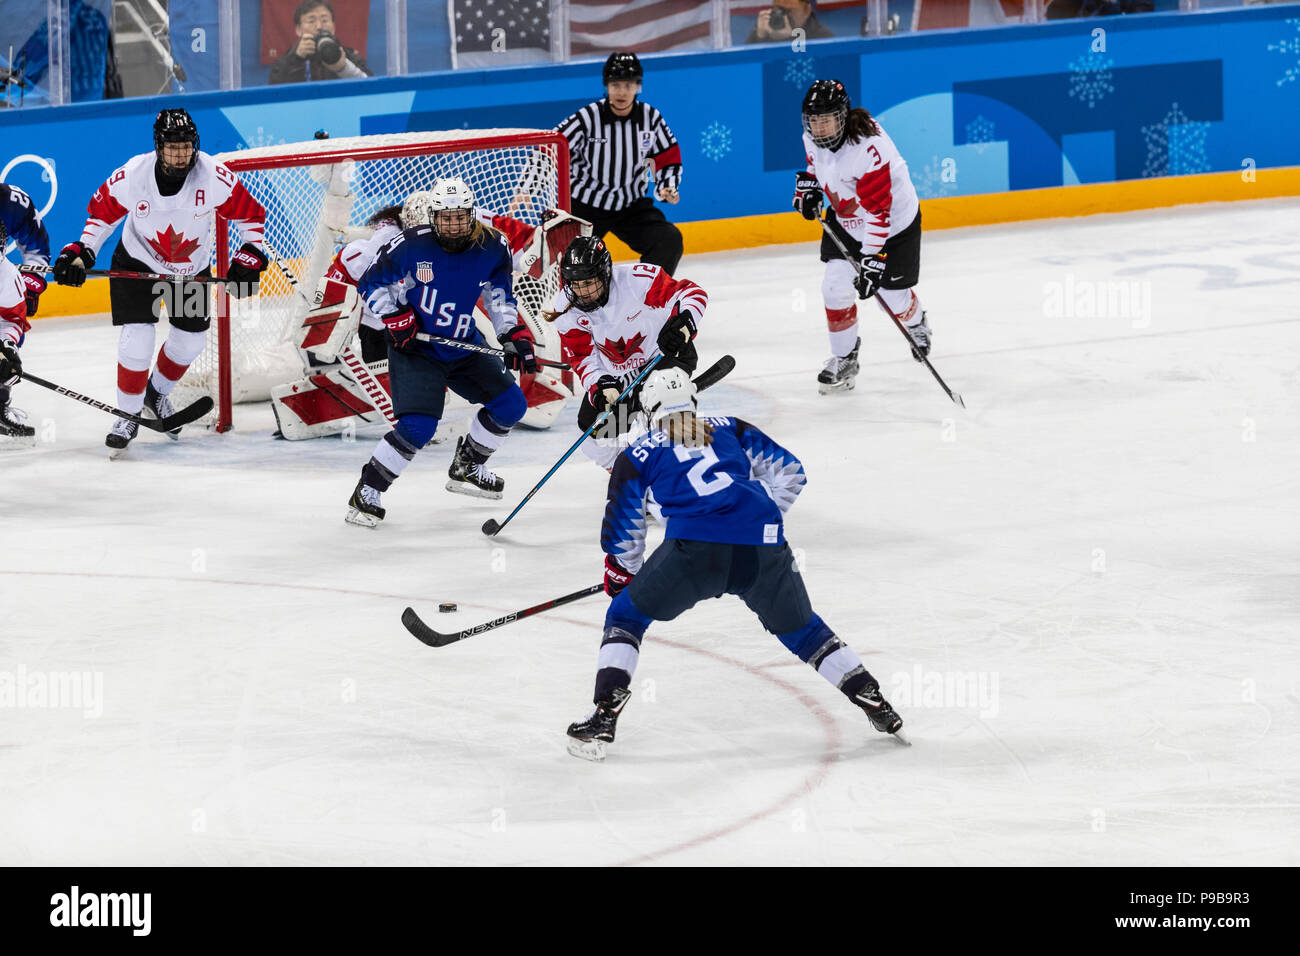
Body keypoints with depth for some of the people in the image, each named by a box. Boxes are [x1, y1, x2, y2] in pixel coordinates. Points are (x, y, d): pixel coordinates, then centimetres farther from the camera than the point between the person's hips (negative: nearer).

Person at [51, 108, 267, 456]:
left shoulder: (215, 177, -26)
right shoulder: (132, 176, -26)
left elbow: (250, 214, -11)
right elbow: (102, 212, -7)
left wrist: (249, 258, -18)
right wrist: (81, 252, -16)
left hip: (192, 267, 2)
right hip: (137, 262, -2)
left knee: (190, 340, 10)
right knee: (137, 339, -13)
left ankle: (157, 393, 39)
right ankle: (129, 414, 7)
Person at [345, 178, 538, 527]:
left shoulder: (491, 247, -8)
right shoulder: (410, 246, -19)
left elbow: (499, 297, 7)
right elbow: (371, 285, -6)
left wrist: (515, 336, -6)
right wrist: (396, 318, -17)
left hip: (464, 346, 6)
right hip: (415, 347, -6)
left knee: (510, 405, 7)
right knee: (417, 427, -21)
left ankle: (466, 468, 29)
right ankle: (366, 493, -7)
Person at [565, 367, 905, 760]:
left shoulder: (636, 456, 21)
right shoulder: (733, 430, 27)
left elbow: (622, 535, 23)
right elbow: (788, 471, 25)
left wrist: (621, 578, 41)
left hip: (695, 548, -3)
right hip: (763, 549, 3)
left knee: (626, 615, 17)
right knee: (800, 628, 26)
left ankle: (604, 716, 3)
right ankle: (874, 702, 24)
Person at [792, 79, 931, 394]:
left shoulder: (867, 149, -37)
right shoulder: (813, 137, -13)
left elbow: (878, 212, -35)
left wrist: (871, 261, -36)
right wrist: (807, 187, -3)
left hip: (895, 223, -6)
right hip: (846, 220, 6)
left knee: (892, 296, 6)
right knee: (836, 286, -8)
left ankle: (915, 323, 43)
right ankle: (844, 358, 8)